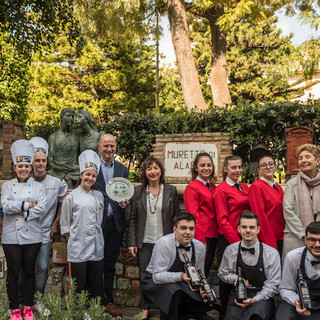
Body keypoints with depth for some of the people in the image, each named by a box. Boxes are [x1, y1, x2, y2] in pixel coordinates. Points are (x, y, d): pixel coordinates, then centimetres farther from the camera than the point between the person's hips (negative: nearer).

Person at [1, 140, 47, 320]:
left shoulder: (38, 186, 4)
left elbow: (42, 208, -11)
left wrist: (19, 209, -14)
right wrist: (28, 205, -12)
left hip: (32, 236, 0)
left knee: (29, 272, 9)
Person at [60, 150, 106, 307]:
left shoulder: (99, 195, 10)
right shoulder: (71, 197, -1)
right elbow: (65, 225, 3)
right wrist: (73, 241, 1)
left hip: (96, 248, 4)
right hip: (78, 248, -4)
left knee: (96, 285, 11)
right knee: (78, 284, 2)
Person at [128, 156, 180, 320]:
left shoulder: (171, 190, 2)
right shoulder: (138, 191, 4)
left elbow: (176, 217, 3)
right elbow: (132, 218, 4)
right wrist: (132, 242, -1)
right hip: (145, 242, 1)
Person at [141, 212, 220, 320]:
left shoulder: (200, 247, -5)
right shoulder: (164, 243, -23)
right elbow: (157, 276, -27)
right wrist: (181, 276, -41)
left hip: (181, 285, 6)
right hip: (155, 282, -6)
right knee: (172, 290, -36)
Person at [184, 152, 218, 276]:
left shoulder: (212, 187, 14)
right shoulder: (192, 187, -9)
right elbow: (193, 216, -13)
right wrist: (200, 240, -16)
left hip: (212, 236, 7)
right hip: (201, 237, -7)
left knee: (206, 271, 13)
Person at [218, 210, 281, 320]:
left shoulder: (272, 254, -1)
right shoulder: (230, 250, 6)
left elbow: (272, 284, -1)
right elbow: (222, 273, 18)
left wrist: (254, 300, -13)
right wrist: (236, 278, -3)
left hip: (262, 298, -2)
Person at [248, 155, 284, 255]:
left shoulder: (278, 187, 13)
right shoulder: (256, 186, -11)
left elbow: (281, 214, 16)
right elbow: (260, 216, -15)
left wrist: (284, 235, 8)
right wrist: (270, 243, -17)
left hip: (280, 237, 7)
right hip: (265, 239, -7)